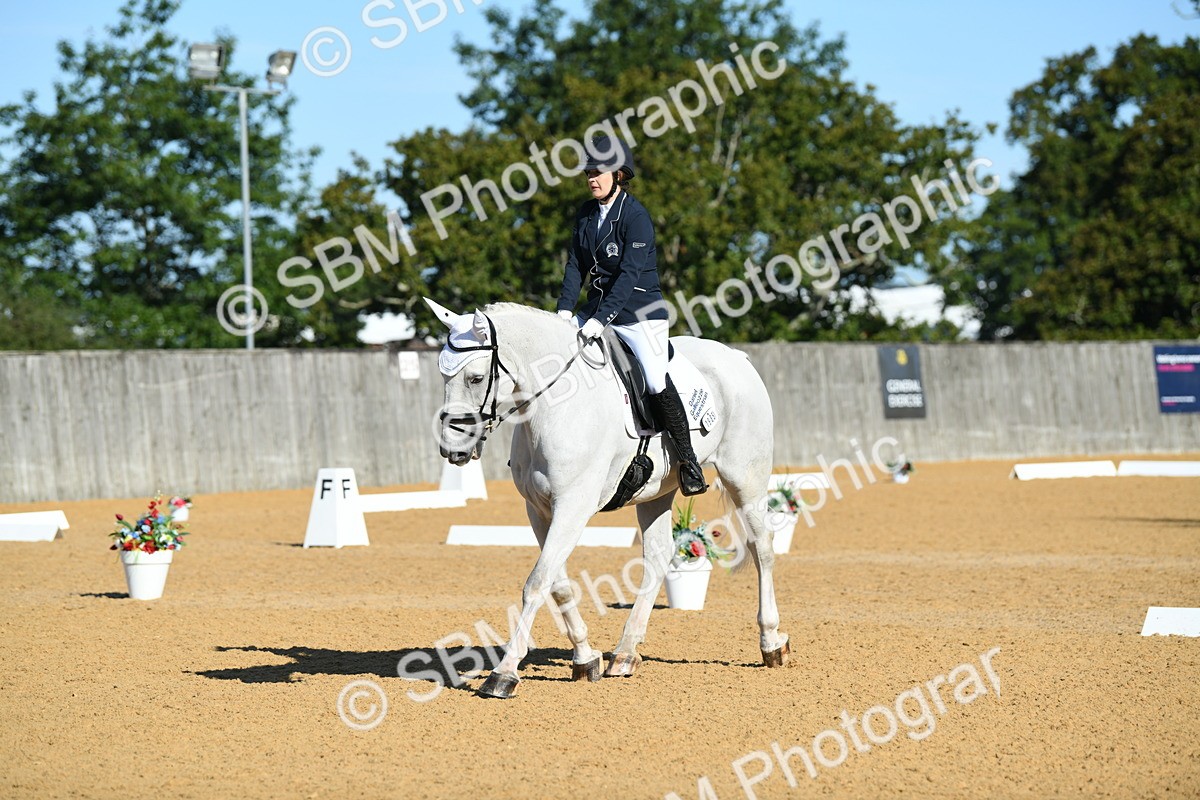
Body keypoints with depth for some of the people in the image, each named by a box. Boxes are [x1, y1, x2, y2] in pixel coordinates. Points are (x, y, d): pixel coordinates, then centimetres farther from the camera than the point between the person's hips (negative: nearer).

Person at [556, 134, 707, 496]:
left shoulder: (635, 215, -16)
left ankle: (688, 461, -7)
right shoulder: (586, 214, 6)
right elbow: (576, 264, 7)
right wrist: (565, 307, -8)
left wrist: (601, 319, -28)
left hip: (639, 310, -7)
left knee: (657, 383, -18)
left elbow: (630, 274, -21)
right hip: (598, 306, 8)